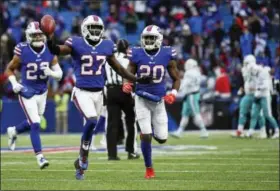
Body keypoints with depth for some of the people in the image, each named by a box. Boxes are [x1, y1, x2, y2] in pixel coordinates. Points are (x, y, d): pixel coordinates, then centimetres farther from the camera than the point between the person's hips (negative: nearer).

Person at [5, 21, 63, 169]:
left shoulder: (50, 52, -6)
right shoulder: (22, 52, -15)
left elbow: (59, 74, -1)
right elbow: (9, 69, 0)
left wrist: (50, 72, -23)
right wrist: (14, 84, -15)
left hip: (42, 93, 5)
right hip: (27, 92, -4)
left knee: (33, 123, 19)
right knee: (35, 124, -11)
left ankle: (13, 131, 49)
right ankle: (39, 156, -4)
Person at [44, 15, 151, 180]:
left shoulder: (107, 46, 5)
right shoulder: (76, 44, -7)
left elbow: (118, 68, 15)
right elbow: (57, 50, -22)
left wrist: (137, 79, 10)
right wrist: (50, 41, -43)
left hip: (98, 93, 5)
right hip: (82, 92, -5)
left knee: (90, 127, 10)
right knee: (92, 121, -24)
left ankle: (80, 163, 26)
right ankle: (84, 156, -5)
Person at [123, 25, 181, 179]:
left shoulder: (167, 55, -6)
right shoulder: (137, 55, -8)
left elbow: (176, 79, 3)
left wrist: (173, 93, -14)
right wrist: (126, 85, -20)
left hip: (159, 100, 2)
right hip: (142, 99, -2)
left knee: (162, 139, 3)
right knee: (146, 136, -11)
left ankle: (148, 130, 40)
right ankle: (149, 169, 8)